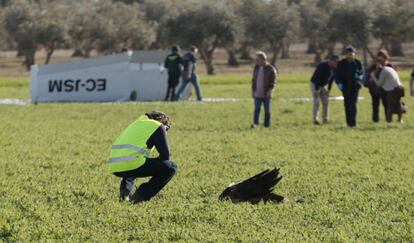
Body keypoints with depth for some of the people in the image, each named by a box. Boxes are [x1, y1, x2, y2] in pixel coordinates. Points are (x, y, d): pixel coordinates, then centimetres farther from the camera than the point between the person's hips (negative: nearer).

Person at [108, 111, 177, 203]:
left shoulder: (136, 123, 31)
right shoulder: (158, 126, 8)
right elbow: (165, 155, 5)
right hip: (132, 164, -8)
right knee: (171, 167, 4)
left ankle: (124, 191, 13)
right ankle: (140, 196, -3)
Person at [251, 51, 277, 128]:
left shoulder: (271, 69, -5)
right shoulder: (256, 68, 10)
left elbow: (273, 82, -7)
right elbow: (254, 80, 17)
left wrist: (270, 90, -17)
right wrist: (253, 90, 9)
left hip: (266, 94, -3)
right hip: (257, 94, 3)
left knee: (267, 110, 4)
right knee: (257, 109, -9)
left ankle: (267, 125, 10)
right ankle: (255, 123, -16)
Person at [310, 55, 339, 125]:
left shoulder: (334, 68, -5)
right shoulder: (322, 66, -27)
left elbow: (331, 79, 5)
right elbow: (317, 78, -27)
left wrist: (329, 89, 3)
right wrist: (316, 89, -28)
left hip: (323, 85, 7)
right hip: (315, 84, -7)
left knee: (325, 102, 2)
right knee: (316, 102, -13)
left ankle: (326, 119, 7)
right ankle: (315, 119, -13)